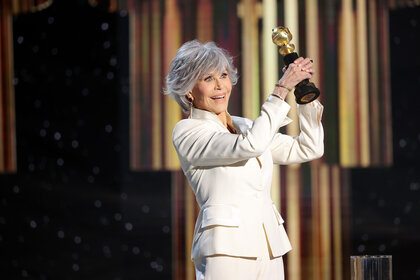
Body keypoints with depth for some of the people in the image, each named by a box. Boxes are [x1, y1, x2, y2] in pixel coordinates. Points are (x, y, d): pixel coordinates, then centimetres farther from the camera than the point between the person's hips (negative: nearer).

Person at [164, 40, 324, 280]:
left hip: (268, 249, 6)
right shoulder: (187, 132, -4)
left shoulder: (245, 126, 18)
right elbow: (250, 145, -18)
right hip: (227, 249, -6)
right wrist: (282, 88, -14)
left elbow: (309, 149, 17)